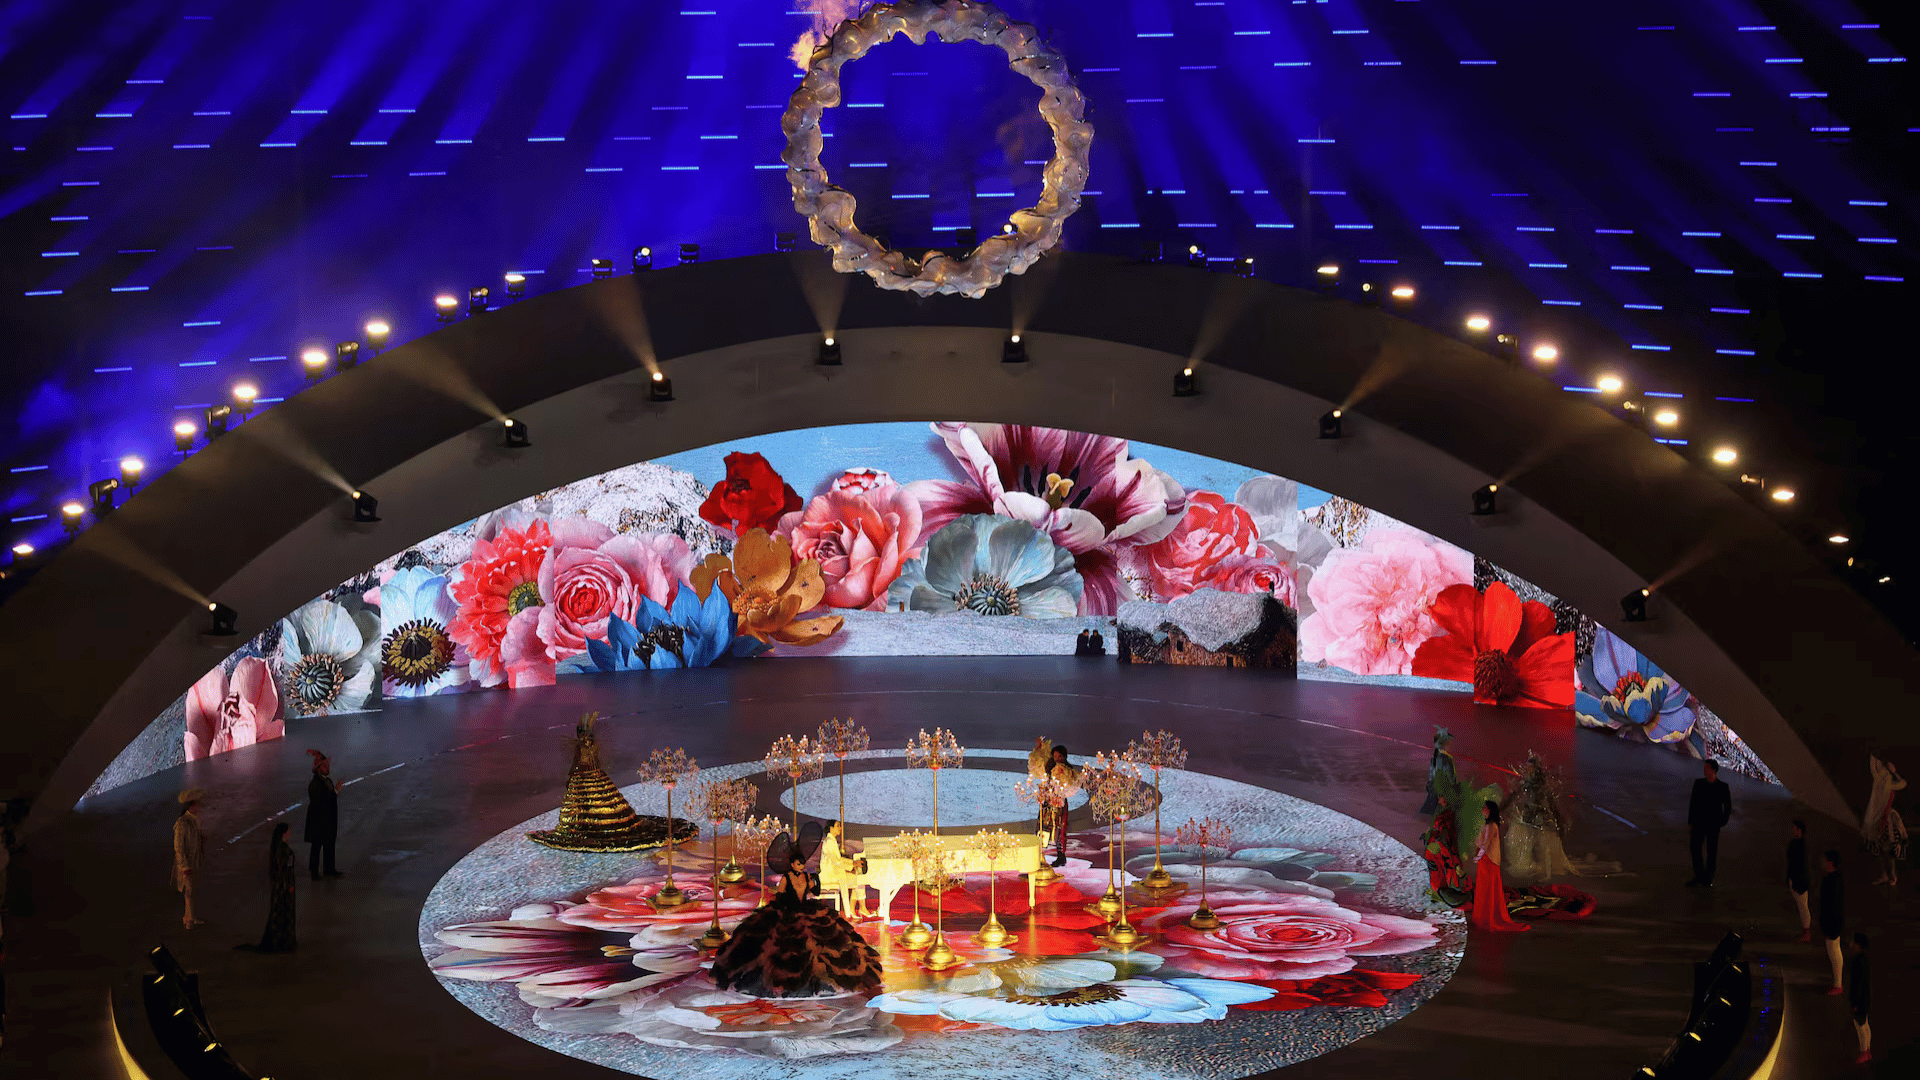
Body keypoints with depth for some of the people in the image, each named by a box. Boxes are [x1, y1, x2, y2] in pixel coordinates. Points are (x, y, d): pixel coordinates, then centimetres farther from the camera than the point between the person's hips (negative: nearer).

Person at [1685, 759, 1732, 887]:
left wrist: (1723, 823, -7)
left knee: (1711, 852, 3)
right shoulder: (1698, 783, 2)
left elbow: (1728, 807, 0)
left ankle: (1708, 880, 12)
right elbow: (1693, 803, 6)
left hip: (1713, 824, -3)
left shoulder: (1722, 787, -6)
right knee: (1695, 849, 2)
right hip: (1698, 823, 3)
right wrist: (1690, 822, 4)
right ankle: (1699, 876, 16)